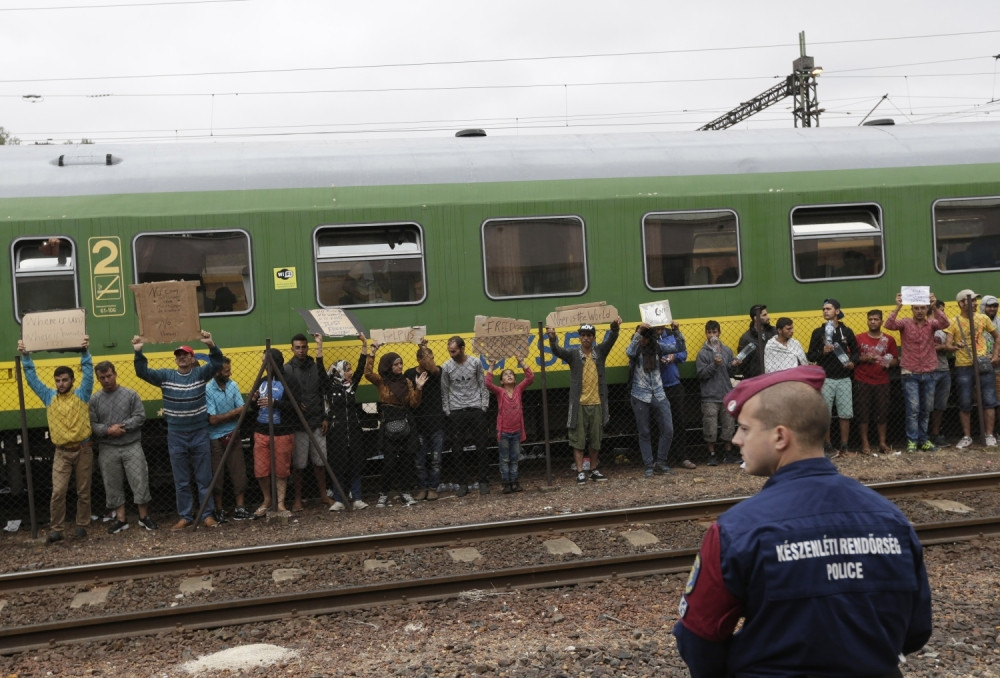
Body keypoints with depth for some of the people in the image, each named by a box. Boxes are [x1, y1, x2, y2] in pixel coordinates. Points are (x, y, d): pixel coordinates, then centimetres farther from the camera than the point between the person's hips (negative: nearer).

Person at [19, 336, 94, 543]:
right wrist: (25, 356, -1)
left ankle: (81, 526, 16)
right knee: (58, 491, -5)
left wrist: (85, 352, -18)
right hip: (61, 452, 1)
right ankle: (56, 529, 3)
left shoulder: (82, 394, 1)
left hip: (83, 450, -1)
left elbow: (88, 372, -7)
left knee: (83, 491, 6)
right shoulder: (49, 397, 6)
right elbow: (32, 378, 6)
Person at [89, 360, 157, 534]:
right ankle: (121, 519, 19)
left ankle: (144, 516, 13)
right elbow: (92, 424, -2)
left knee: (140, 481, 0)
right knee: (113, 485, 8)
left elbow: (140, 417, -5)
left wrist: (123, 427, -16)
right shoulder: (94, 399, 2)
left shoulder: (130, 395, 0)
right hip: (107, 449, 1)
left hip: (132, 446, -1)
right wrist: (108, 430, -18)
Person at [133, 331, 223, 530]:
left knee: (204, 479, 6)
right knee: (181, 481, 9)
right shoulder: (166, 376, 4)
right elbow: (143, 372, -4)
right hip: (176, 437, 2)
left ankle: (207, 515, 14)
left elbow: (217, 363, -14)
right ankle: (186, 517, 18)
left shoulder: (200, 373, 0)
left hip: (200, 435, -2)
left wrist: (211, 345, -33)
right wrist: (138, 353, -21)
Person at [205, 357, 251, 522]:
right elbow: (212, 419, -17)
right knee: (217, 476, 3)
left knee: (238, 472, 2)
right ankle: (219, 510, 15)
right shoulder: (208, 390, -14)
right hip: (215, 439, -4)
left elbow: (242, 411, 0)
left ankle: (240, 508, 7)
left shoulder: (233, 385, 1)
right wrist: (233, 412, -10)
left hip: (233, 435, 4)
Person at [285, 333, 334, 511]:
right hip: (297, 424, -3)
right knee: (298, 464, 3)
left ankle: (323, 495, 22)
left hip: (317, 423, 3)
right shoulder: (287, 369, -3)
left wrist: (325, 418, 2)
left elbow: (324, 393, 7)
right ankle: (297, 499, 14)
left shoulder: (316, 367, 7)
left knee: (320, 461, 9)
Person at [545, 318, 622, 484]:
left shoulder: (600, 351, 6)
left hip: (597, 404, 2)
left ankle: (594, 470, 22)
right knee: (578, 439, 0)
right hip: (579, 404, -2)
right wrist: (552, 338, -36)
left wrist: (615, 328, -30)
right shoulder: (573, 354, 0)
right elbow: (557, 351, -15)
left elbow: (611, 340, -9)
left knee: (595, 440, 11)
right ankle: (580, 472, 6)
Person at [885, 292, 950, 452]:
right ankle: (912, 440, 5)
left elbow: (945, 324, -18)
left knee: (926, 409, 11)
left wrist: (935, 307, -33)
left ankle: (923, 439, 22)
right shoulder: (905, 323, -3)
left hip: (929, 374, 3)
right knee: (913, 409, -4)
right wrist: (898, 307, -32)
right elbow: (889, 325, -20)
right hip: (910, 374, -3)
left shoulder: (931, 323, 2)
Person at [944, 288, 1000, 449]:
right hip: (963, 367, -2)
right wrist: (955, 347, -30)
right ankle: (967, 436, 14)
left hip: (984, 365, 2)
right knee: (965, 404, 3)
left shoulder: (983, 318, 6)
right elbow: (948, 345, -8)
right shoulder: (954, 322, -2)